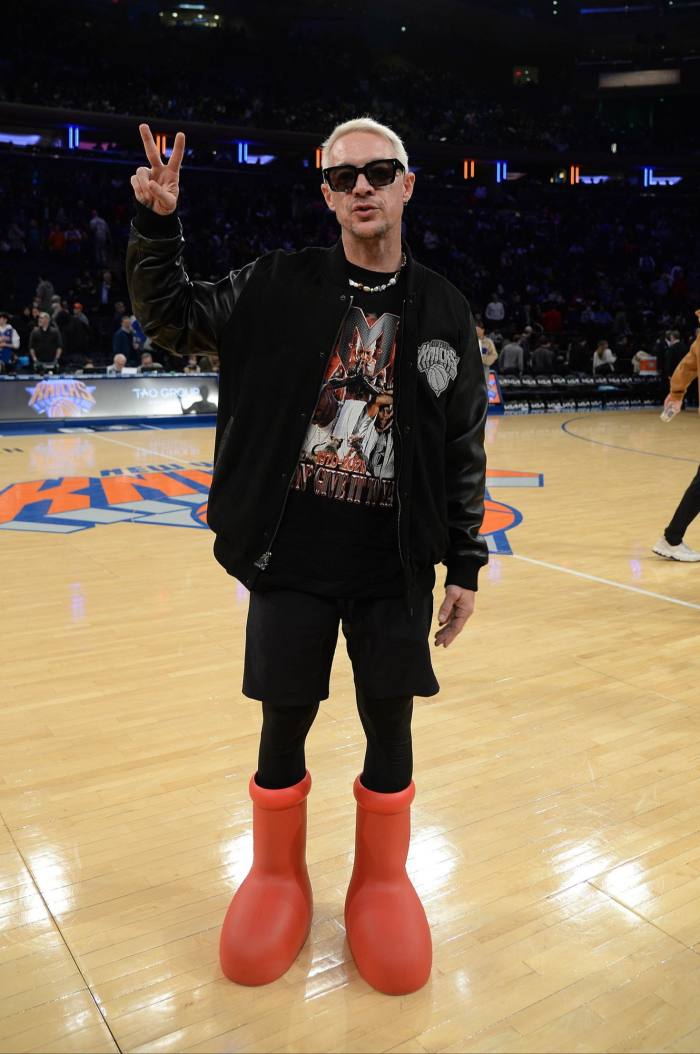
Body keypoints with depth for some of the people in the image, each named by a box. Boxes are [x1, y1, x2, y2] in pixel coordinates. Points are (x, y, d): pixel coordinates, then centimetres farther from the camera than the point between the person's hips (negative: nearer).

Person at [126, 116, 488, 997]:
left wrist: (465, 566, 4)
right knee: (284, 726, 9)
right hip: (289, 560, 0)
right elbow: (173, 320, 4)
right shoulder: (279, 285, 1)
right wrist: (157, 225, -13)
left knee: (389, 726, 10)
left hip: (395, 568, 1)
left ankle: (381, 879, 35)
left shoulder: (442, 311, 3)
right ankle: (278, 873, 35)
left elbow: (463, 449, 5)